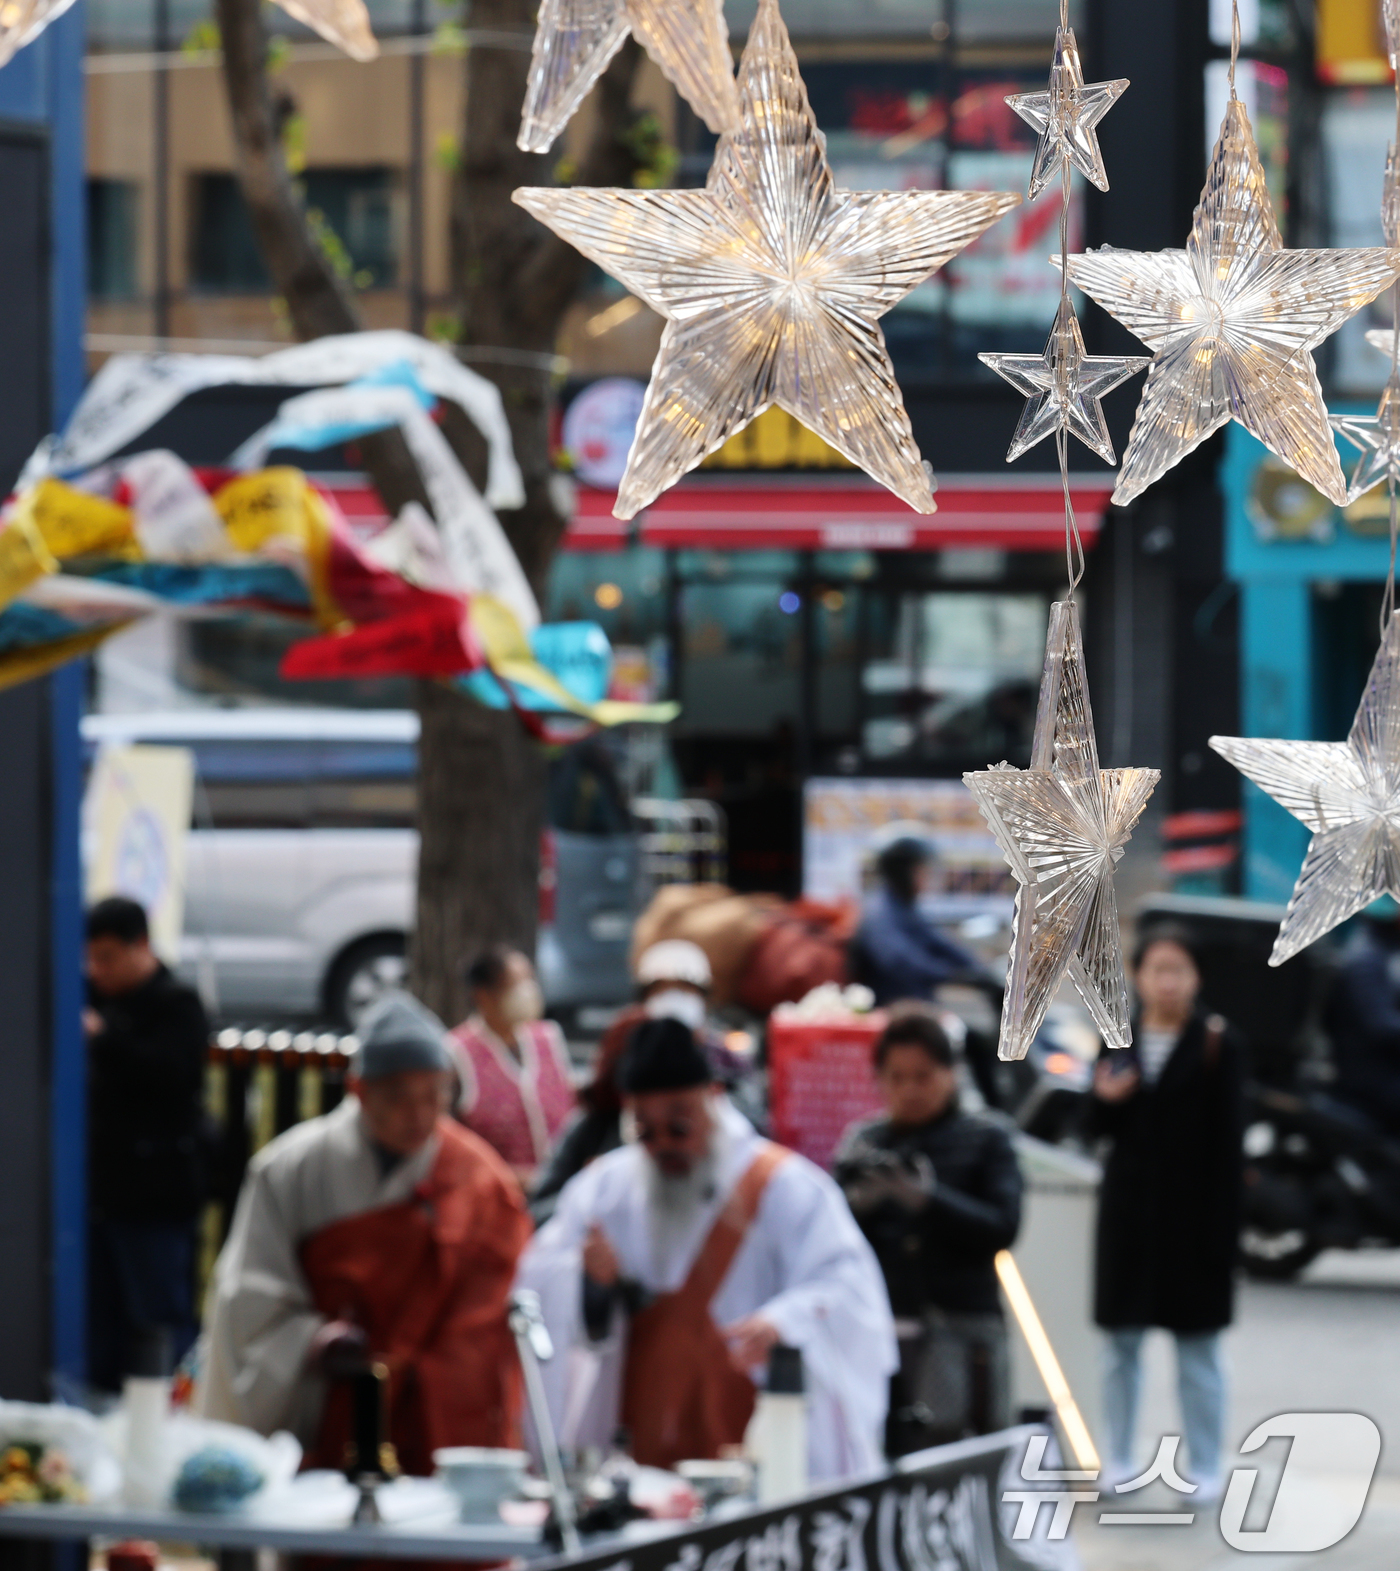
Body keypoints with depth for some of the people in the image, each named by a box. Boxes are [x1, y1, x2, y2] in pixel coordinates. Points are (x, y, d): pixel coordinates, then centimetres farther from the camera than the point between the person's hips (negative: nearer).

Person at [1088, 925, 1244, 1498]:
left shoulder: (1217, 1044, -6)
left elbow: (1227, 1143, -8)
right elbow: (1099, 1129, 9)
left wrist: (1221, 1230, -13)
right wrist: (1105, 1100, -14)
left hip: (1192, 1213, -4)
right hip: (1129, 1211, 4)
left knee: (1197, 1351, 4)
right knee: (1121, 1344, 11)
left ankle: (1205, 1467, 11)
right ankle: (1119, 1458, 20)